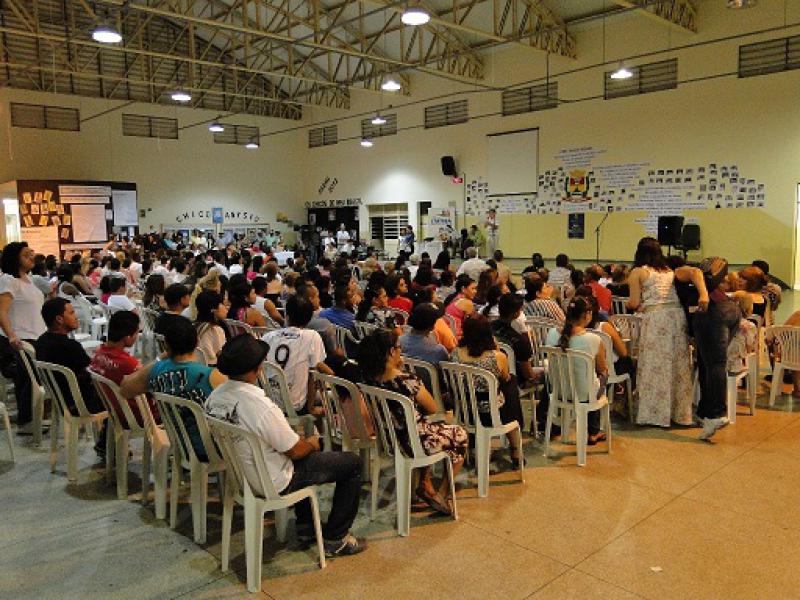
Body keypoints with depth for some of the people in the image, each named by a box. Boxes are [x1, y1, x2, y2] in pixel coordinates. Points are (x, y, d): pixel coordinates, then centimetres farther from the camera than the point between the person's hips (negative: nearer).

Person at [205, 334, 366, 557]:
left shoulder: (214, 397, -8)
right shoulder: (261, 406, -34)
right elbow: (296, 451, -21)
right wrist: (312, 443, 1)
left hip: (240, 474, 8)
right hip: (274, 484, -8)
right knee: (353, 462, 4)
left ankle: (305, 527, 38)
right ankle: (335, 538, 15)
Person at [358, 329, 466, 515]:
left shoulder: (370, 379, -8)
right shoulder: (407, 380, -26)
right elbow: (432, 409, -11)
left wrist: (399, 370, -2)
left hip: (388, 439, 7)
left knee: (433, 429, 35)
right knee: (460, 435, 21)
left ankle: (425, 484, 33)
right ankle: (442, 495, 23)